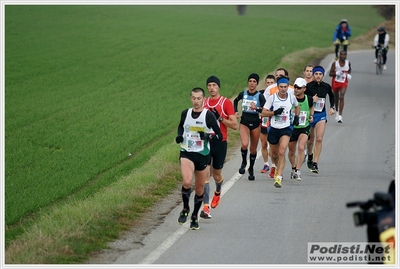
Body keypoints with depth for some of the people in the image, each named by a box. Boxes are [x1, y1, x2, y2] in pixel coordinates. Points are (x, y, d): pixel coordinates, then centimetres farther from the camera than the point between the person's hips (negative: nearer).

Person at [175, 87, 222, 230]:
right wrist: (179, 136, 2)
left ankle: (195, 217, 29)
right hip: (187, 153, 0)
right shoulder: (185, 113, 2)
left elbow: (219, 136, -6)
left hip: (203, 155, 0)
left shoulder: (208, 115, -8)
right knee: (187, 182, -24)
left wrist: (208, 136, -25)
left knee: (199, 188, 10)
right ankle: (185, 209, 1)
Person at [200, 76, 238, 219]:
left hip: (220, 143, -2)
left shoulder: (226, 102, -4)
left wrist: (220, 118, -18)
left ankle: (217, 192, 46)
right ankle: (206, 207, -12)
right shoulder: (204, 103, 8)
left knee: (217, 175, 11)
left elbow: (235, 125, -8)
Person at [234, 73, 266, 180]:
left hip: (255, 124, 0)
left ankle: (251, 169, 27)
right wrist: (235, 111, 14)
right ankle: (244, 162, 5)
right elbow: (235, 101, 25)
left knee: (253, 148, 8)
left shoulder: (260, 96, -6)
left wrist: (257, 108, -31)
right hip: (244, 122, 1)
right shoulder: (243, 94, 2)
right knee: (244, 144, -22)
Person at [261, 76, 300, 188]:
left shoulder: (292, 97, 1)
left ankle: (279, 177, -21)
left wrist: (296, 116, 7)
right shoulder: (272, 98, -6)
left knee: (282, 152, -20)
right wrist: (274, 112, -21)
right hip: (273, 128, 1)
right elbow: (263, 113, -6)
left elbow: (297, 107, 24)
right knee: (274, 155, 13)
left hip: (286, 129, -1)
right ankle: (279, 169, 45)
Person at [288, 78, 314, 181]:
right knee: (292, 151, 11)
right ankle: (293, 168, 38)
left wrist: (311, 116, 3)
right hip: (291, 127, 0)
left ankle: (297, 171, -17)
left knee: (301, 148, -20)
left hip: (304, 127, 0)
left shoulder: (308, 99, -5)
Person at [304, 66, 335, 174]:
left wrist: (332, 107, 12)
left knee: (319, 139, -13)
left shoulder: (326, 87, 0)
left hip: (321, 115, 1)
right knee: (310, 139, 11)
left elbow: (332, 96, 22)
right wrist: (311, 100, -21)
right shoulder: (308, 86, -10)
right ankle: (310, 155, 41)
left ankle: (315, 163, -12)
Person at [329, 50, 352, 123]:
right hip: (335, 82, 1)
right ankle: (336, 111, 45)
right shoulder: (335, 63, -11)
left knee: (341, 97, -17)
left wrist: (349, 75, -2)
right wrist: (336, 73, -29)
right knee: (336, 98, 16)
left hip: (344, 83, -1)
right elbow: (330, 74, -10)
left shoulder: (348, 63, -5)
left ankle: (340, 116, -21)